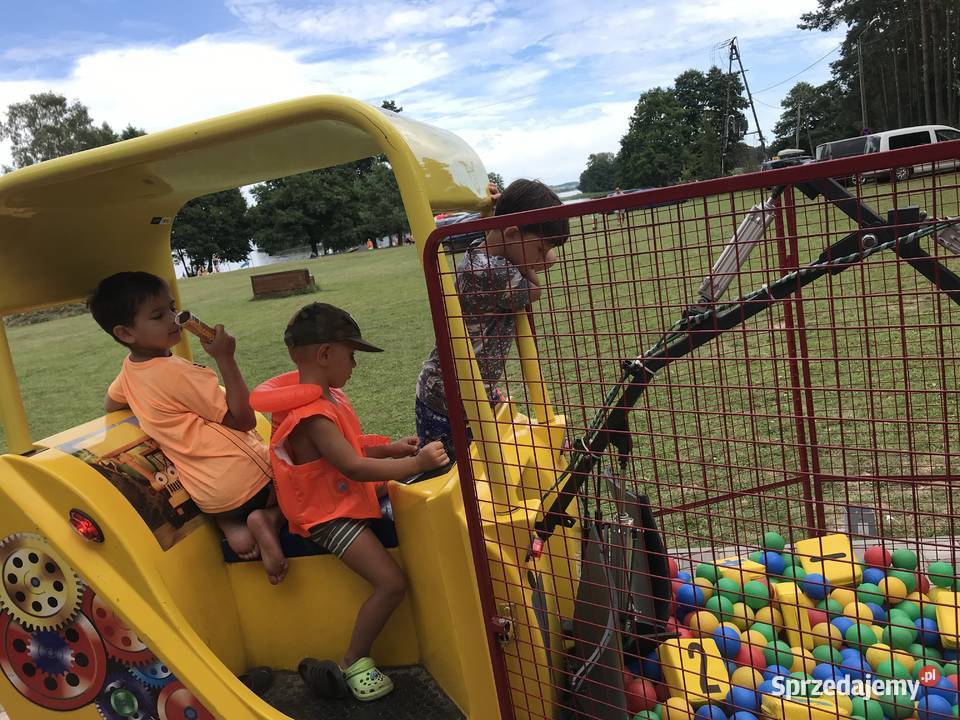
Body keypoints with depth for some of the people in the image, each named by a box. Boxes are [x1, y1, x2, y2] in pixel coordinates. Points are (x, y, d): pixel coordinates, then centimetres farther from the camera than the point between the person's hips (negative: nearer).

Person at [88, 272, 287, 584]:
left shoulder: (130, 368, 4)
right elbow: (244, 419, -19)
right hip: (247, 478, -7)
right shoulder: (178, 372, -20)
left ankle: (231, 526, 5)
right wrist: (225, 359, -21)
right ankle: (268, 520, -10)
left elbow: (110, 405, 28)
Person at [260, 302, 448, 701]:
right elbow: (354, 468, -30)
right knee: (392, 583, -16)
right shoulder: (313, 415, -26)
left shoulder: (324, 396, 5)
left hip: (344, 494, 10)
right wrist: (415, 463, -26)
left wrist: (390, 448, 5)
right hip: (329, 515, -10)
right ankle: (354, 662, 7)